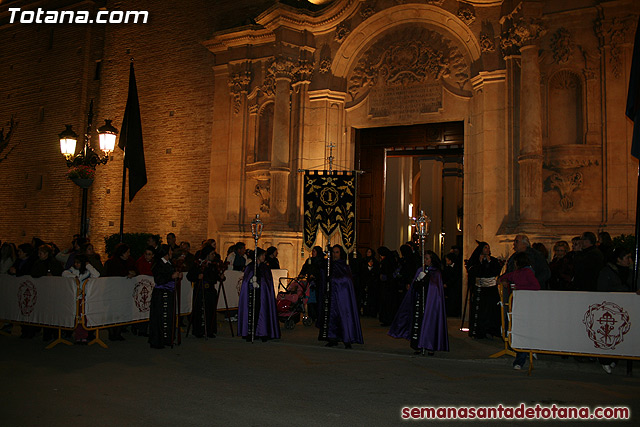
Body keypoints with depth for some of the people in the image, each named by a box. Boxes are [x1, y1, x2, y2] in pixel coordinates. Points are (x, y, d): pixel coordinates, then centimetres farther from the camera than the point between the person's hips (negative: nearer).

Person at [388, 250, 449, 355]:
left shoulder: (436, 273, 0)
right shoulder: (420, 270, 12)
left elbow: (436, 289, -8)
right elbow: (414, 286, 8)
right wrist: (418, 279, -13)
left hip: (431, 302, -3)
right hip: (420, 301, 4)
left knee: (430, 322, -5)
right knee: (418, 322, -1)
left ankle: (430, 347, 2)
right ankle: (418, 347, 4)